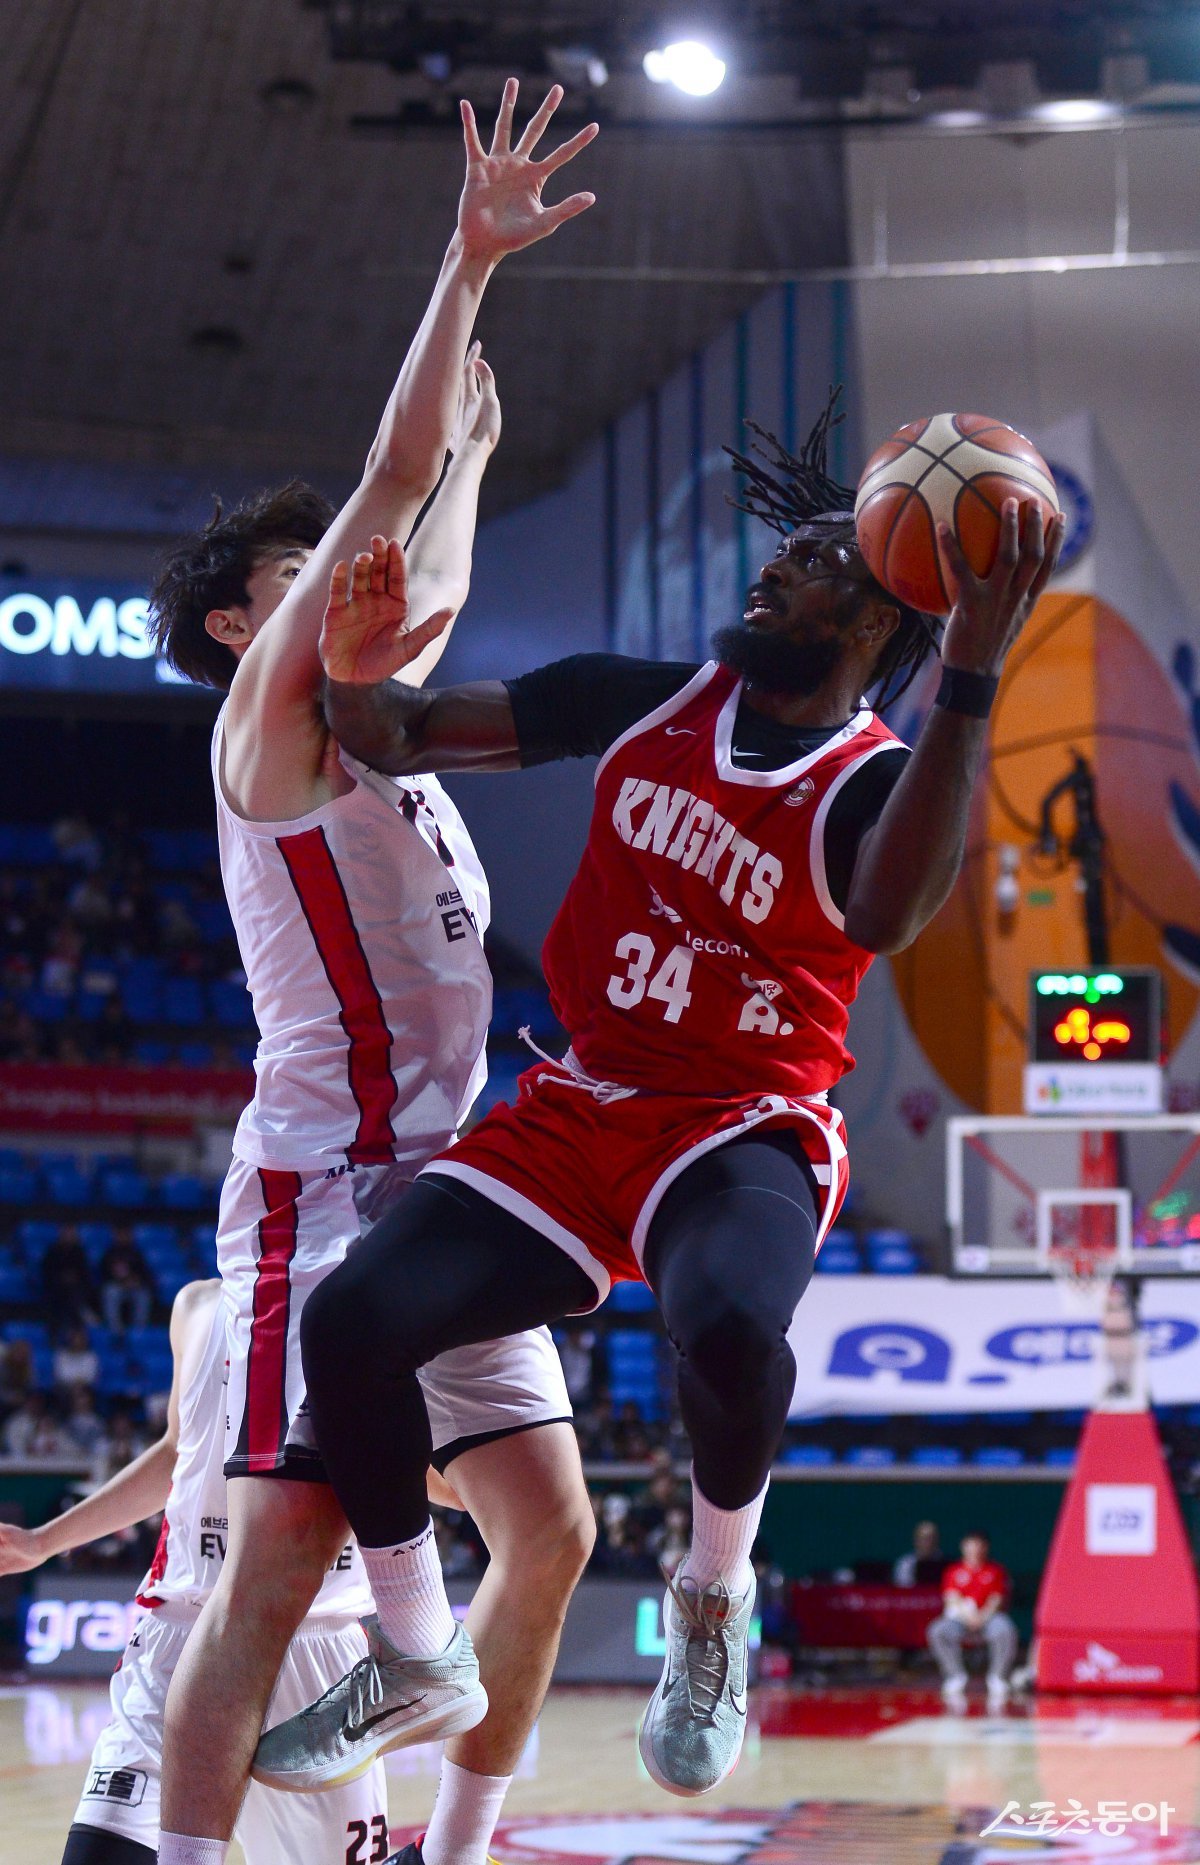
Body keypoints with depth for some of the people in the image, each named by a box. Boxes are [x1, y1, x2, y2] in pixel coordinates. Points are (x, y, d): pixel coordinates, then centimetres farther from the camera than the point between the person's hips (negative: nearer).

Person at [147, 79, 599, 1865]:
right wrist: (470, 261, -14)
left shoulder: (370, 722, 19)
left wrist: (477, 453, 45)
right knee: (282, 1555, -14)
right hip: (328, 1181, -9)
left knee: (550, 1527, 6)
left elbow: (433, 590, 40)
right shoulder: (268, 715, -4)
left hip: (446, 1179, 9)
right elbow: (387, 485, -12)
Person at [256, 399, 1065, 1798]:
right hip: (577, 1107, 5)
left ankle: (714, 1600, -6)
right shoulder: (647, 703, 6)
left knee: (728, 1322, -39)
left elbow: (887, 918, -34)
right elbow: (402, 737, 8)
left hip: (744, 1130, -5)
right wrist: (357, 682, -17)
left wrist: (969, 676, -42)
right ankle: (414, 1661, 10)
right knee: (348, 1327, -14)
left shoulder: (877, 783, -8)